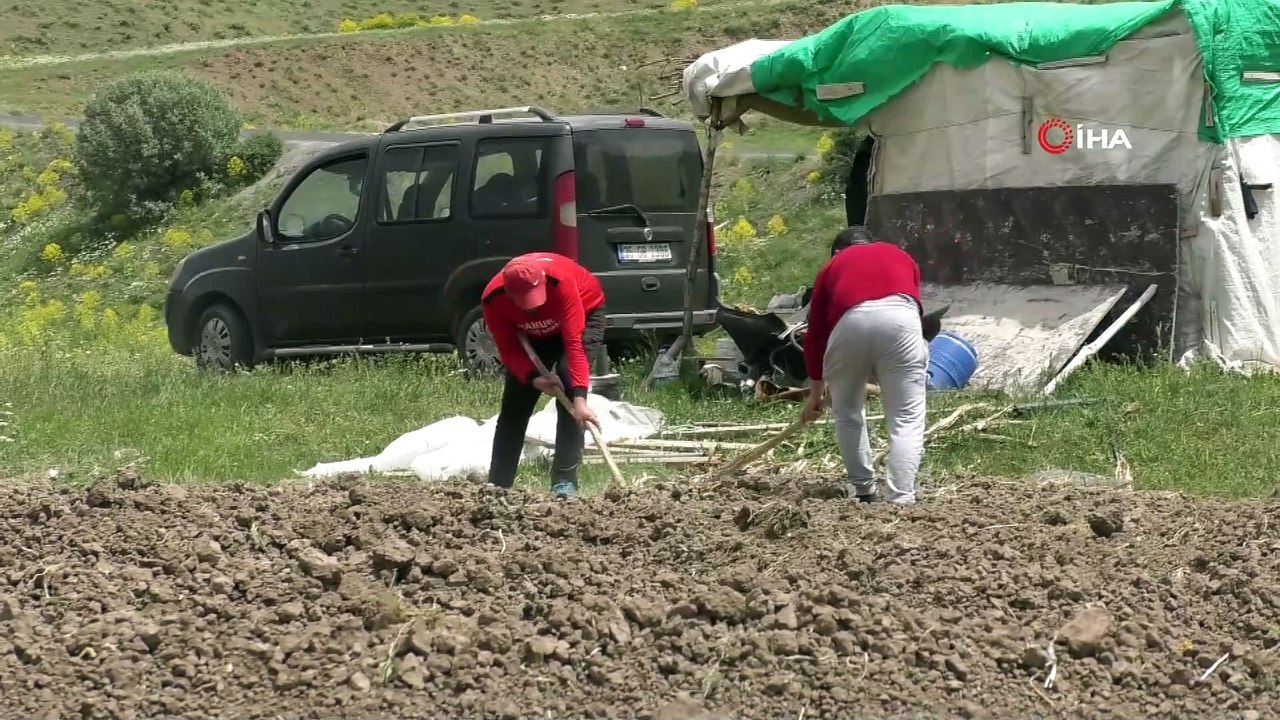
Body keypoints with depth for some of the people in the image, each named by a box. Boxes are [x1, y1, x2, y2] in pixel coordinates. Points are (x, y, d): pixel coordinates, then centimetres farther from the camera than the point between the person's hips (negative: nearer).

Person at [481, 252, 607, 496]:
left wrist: (580, 397, -48)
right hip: (532, 334, 3)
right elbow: (508, 349, -20)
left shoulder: (560, 281, -42)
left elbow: (573, 342, -42)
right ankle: (497, 485, 4)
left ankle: (564, 480, -21)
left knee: (568, 384, -24)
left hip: (585, 314, -3)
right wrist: (533, 378, -38)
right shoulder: (493, 299, -31)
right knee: (514, 403, -3)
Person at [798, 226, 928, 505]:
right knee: (907, 419, 2)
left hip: (850, 322, 0)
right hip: (901, 316, 0)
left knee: (847, 413, 22)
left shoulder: (832, 267, 33)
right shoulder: (901, 256, 37)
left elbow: (815, 331, 34)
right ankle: (901, 499, -10)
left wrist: (815, 393, 43)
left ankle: (864, 492, 24)